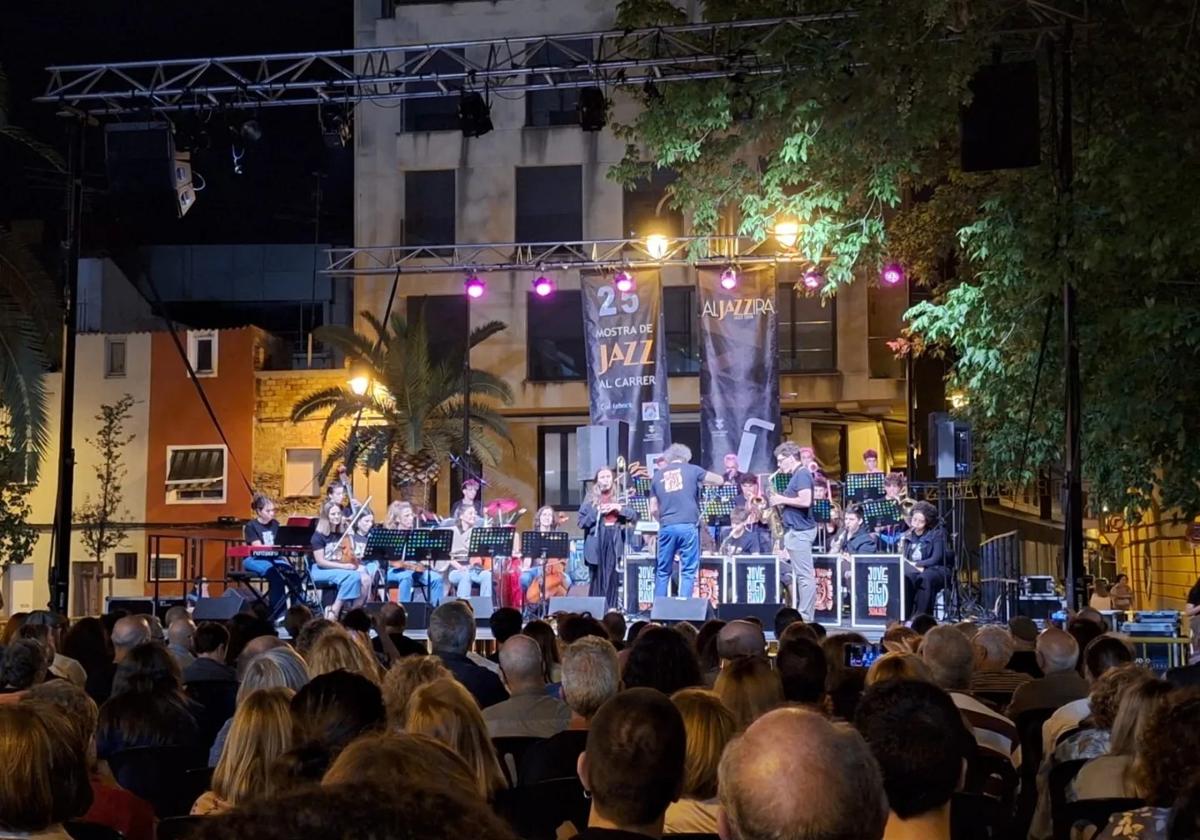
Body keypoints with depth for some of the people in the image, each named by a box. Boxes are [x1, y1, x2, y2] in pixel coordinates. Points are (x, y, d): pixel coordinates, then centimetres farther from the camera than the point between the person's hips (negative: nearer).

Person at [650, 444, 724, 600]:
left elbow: (653, 509, 13)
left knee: (662, 571, 11)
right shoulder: (692, 470, 6)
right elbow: (720, 480, 15)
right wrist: (699, 480, 30)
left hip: (666, 527, 3)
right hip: (688, 526, -3)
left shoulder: (658, 476, 13)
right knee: (688, 572, 0)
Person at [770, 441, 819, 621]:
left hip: (800, 531, -11)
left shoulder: (802, 475, -13)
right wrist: (780, 502, 7)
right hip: (794, 530, 11)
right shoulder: (796, 476, 17)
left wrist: (782, 499, -14)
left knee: (804, 575, -7)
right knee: (786, 571, 13)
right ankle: (798, 611, 16)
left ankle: (805, 617, -6)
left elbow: (805, 501, -25)